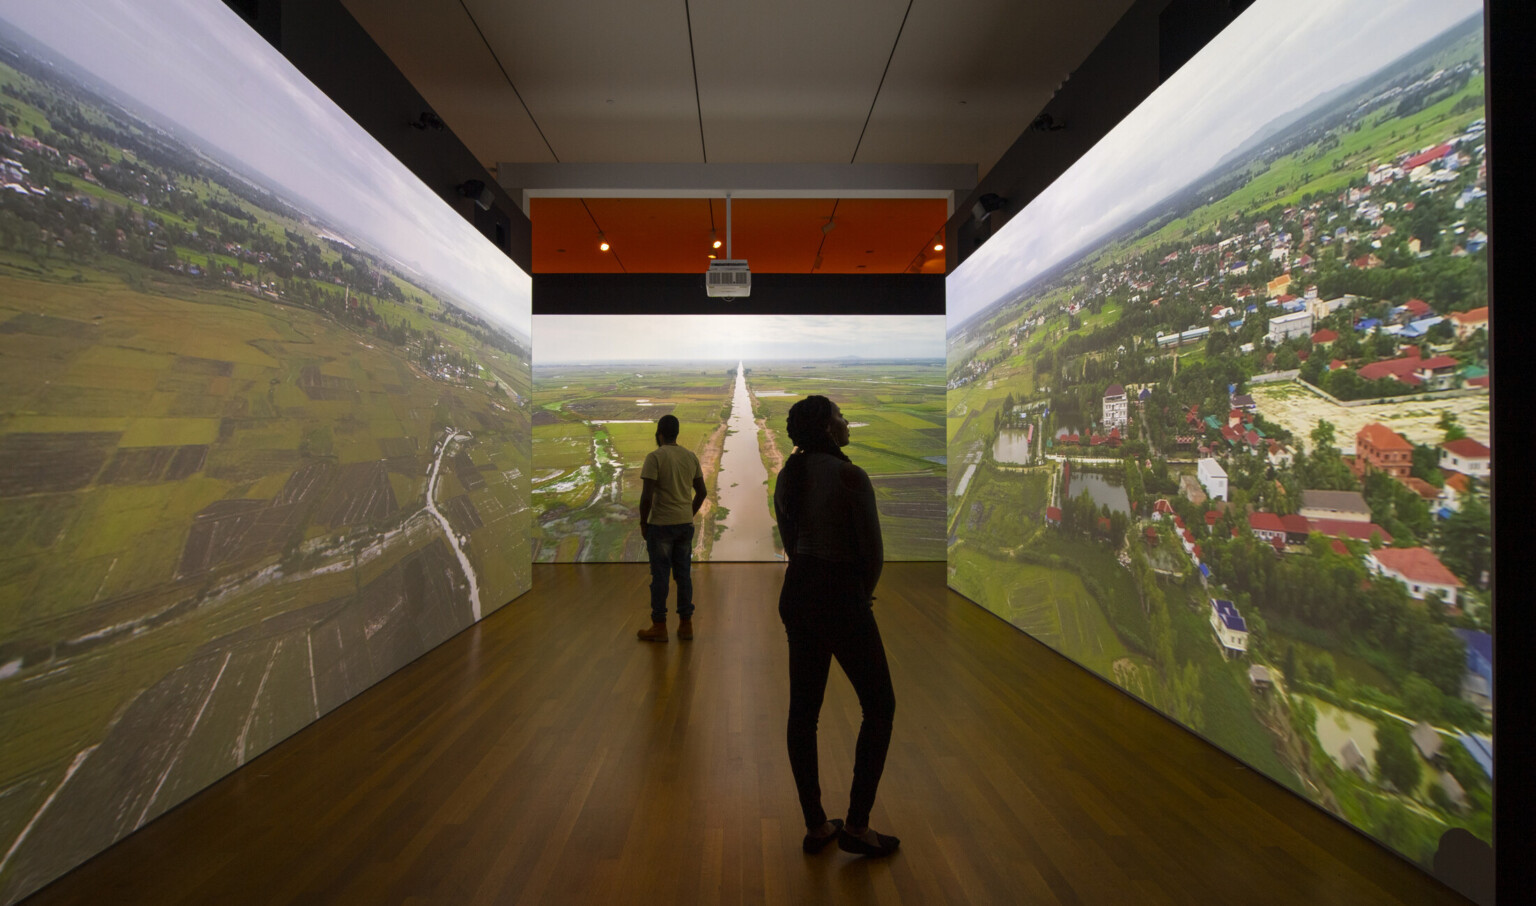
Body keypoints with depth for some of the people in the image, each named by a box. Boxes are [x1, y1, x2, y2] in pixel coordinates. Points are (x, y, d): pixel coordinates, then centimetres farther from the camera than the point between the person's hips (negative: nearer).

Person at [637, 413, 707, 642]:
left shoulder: (655, 457, -12)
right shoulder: (690, 456, 6)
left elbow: (647, 496, -17)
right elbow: (702, 492, 10)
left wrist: (643, 523, -5)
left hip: (661, 525, -5)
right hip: (685, 524, 5)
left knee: (660, 576, 4)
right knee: (683, 574, 12)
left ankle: (659, 627, 14)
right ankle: (686, 624, 19)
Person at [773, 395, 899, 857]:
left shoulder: (788, 475, 6)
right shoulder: (850, 476, -17)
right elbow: (873, 551, -14)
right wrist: (864, 593, 7)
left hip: (796, 594, 8)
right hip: (840, 598, -7)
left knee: (803, 709, 14)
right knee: (879, 707, 12)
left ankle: (815, 826, 29)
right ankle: (856, 826, 19)